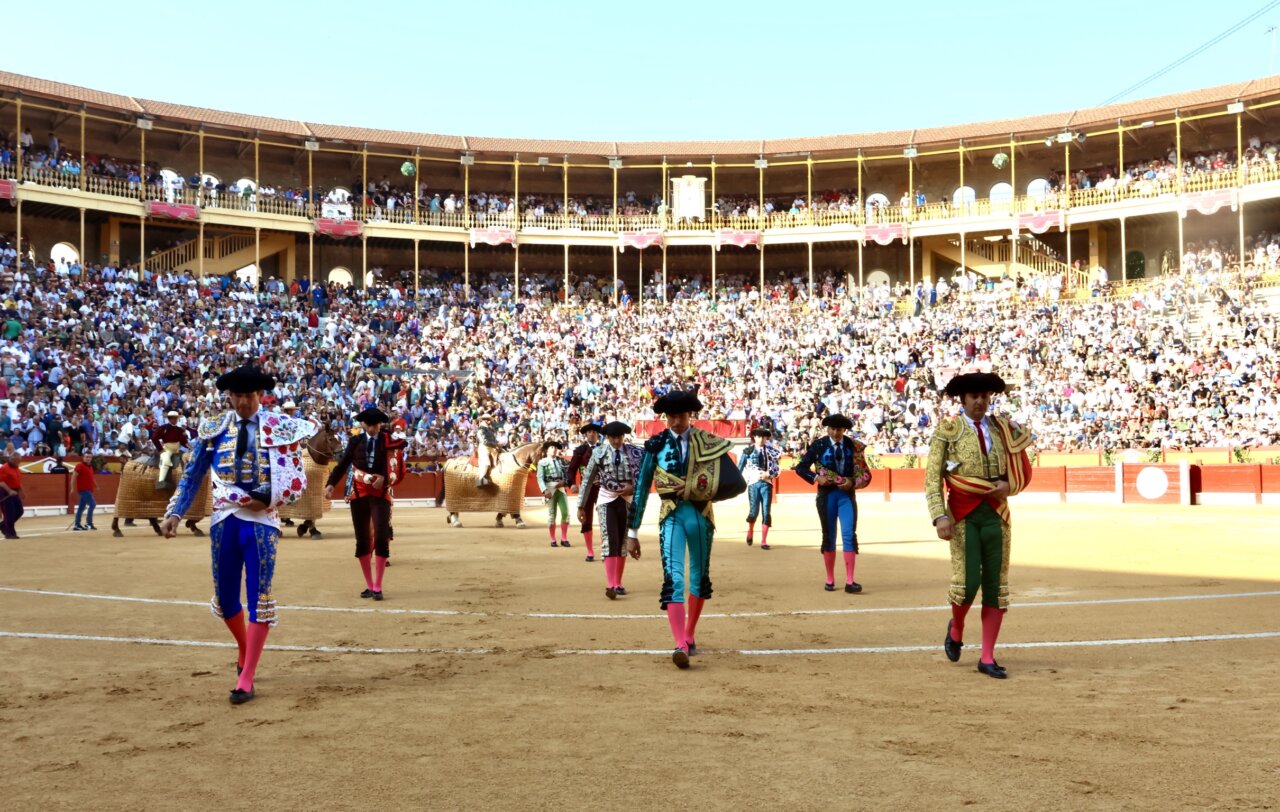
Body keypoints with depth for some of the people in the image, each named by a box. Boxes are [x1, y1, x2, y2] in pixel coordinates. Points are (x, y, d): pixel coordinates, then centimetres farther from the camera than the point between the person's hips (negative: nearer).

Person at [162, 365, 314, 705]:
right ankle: (245, 651, 40)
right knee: (225, 597, 13)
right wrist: (174, 513, -3)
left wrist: (268, 500, -17)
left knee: (259, 597, -4)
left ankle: (246, 680, 2)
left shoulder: (282, 429, -3)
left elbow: (297, 480, -3)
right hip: (223, 520, 3)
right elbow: (192, 476, 7)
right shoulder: (213, 429, 5)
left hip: (261, 521, -3)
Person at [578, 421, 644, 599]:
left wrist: (633, 487, -14)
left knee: (623, 542, 8)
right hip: (607, 499, -2)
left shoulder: (634, 452, -3)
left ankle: (618, 583, 18)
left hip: (627, 500, 2)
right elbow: (587, 479, -2)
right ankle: (610, 585, -19)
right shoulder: (599, 452, -5)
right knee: (610, 541, -12)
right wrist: (581, 506, -3)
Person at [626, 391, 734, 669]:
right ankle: (681, 645, -23)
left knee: (700, 576, 13)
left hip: (700, 513, 2)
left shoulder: (707, 442, 0)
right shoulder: (656, 445, -1)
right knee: (673, 578, -16)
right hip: (671, 515, -2)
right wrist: (633, 531, -2)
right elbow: (641, 487, 0)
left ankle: (689, 636, 30)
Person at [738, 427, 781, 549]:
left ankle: (764, 541, 2)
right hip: (753, 483, -1)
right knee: (754, 511, -6)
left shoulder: (771, 451, 10)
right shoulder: (748, 451, 6)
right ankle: (750, 532, 26)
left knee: (766, 512, -4)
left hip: (766, 483, 1)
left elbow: (777, 468, 8)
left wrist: (768, 473, -10)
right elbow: (740, 467, 6)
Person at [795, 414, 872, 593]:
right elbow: (800, 467, 1)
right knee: (829, 537, 7)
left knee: (849, 535, -10)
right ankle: (830, 580, 18)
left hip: (847, 494, 0)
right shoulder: (819, 445, -1)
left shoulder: (854, 446, 3)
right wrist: (816, 478, -14)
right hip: (827, 494, 0)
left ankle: (849, 581, -11)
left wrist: (852, 483, -12)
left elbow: (864, 473, 5)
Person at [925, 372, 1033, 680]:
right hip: (963, 514, -3)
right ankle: (956, 628, 23)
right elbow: (932, 478, -6)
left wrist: (1008, 485, -5)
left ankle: (987, 658, 11)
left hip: (996, 513, 4)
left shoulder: (1003, 429, 10)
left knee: (996, 585, 2)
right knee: (967, 581, -10)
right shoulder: (947, 430, -1)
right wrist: (939, 516, -17)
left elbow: (1023, 472, 18)